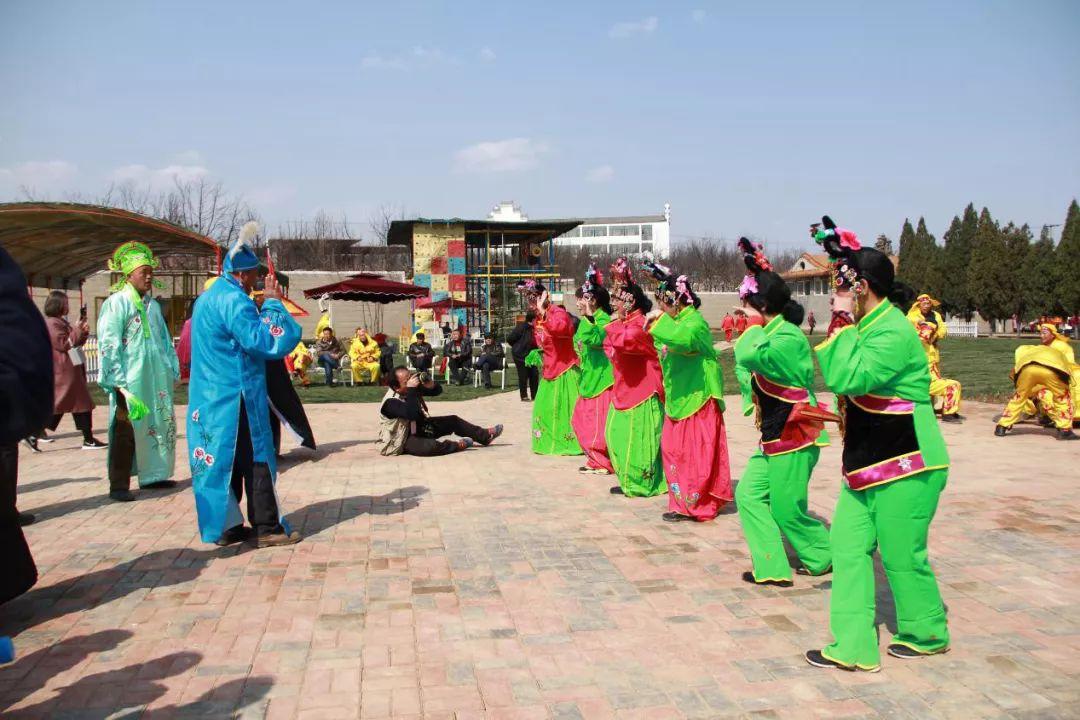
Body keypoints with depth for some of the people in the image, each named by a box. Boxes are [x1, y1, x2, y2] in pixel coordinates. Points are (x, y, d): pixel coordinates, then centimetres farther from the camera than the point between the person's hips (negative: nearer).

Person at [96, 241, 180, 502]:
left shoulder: (152, 305, 15)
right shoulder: (116, 303, -6)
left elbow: (165, 340, 20)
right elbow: (109, 344, -11)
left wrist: (172, 371, 14)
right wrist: (119, 381, -17)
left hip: (156, 380, 7)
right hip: (130, 380, -7)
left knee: (160, 425, 11)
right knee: (126, 431, -4)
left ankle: (153, 475, 24)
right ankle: (119, 485, 3)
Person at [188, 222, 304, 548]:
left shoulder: (208, 297, 15)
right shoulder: (233, 300, -17)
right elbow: (270, 342, -23)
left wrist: (264, 305, 17)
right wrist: (274, 302, -14)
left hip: (210, 396, 10)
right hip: (236, 396, -10)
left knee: (224, 459, 12)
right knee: (255, 460, -3)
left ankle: (226, 526, 18)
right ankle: (267, 528, 2)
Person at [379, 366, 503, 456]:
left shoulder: (413, 387, -5)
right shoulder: (390, 402, -28)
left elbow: (438, 391, 2)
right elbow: (411, 414, -44)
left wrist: (431, 385, -22)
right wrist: (411, 389, -41)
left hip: (418, 427, 9)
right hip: (401, 440, -9)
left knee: (453, 420, 7)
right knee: (431, 446, -37)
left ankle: (485, 436, 17)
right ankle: (458, 445, -10)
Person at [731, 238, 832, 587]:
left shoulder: (789, 337, -21)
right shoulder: (771, 333, 8)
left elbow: (749, 356, -39)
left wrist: (755, 325, -21)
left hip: (794, 438, -9)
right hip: (774, 437, 9)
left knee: (787, 510, 2)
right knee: (749, 494, 7)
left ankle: (826, 558, 26)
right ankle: (772, 568, 12)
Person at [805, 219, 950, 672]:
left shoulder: (893, 333, -21)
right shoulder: (869, 325, 9)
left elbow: (847, 379, -32)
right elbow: (846, 382, 22)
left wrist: (843, 325, -25)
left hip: (906, 466, -10)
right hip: (870, 464, 10)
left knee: (901, 556, 5)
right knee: (849, 546, 7)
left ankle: (927, 634, 30)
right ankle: (853, 647, 12)